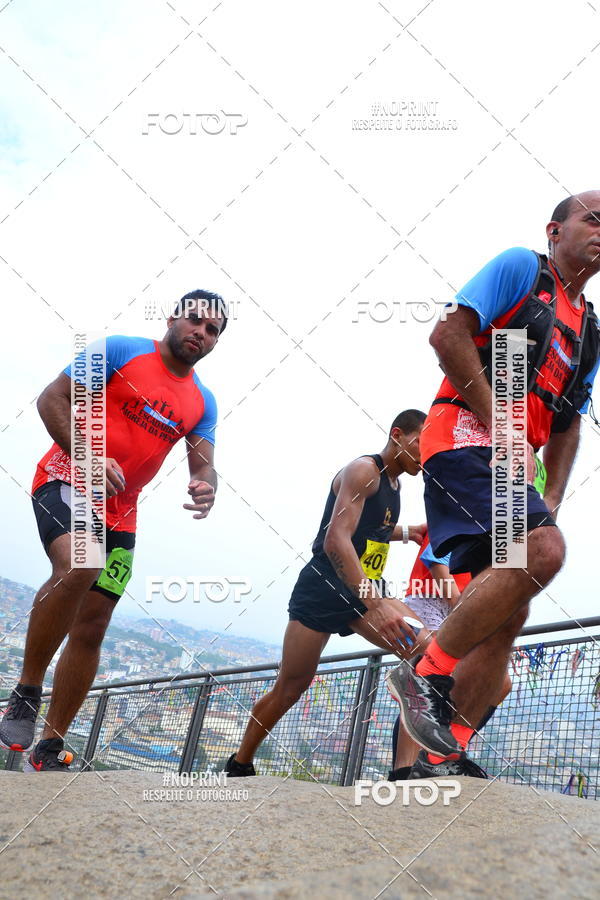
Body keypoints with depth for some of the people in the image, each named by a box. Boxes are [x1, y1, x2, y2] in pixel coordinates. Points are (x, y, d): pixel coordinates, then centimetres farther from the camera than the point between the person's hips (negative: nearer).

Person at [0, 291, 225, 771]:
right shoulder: (120, 350, -4)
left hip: (119, 512, 6)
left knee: (91, 627, 3)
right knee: (78, 566, -35)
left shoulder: (203, 402, 11)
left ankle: (49, 749, 16)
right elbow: (52, 400, -7)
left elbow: (203, 465, 7)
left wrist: (206, 489, -19)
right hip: (66, 479, -6)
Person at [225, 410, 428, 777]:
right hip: (322, 592, -8)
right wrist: (374, 605, -36)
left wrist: (407, 532, 15)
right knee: (290, 688, 2)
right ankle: (239, 764, 23)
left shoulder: (394, 481, 13)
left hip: (365, 592, 8)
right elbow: (336, 539, -28)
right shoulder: (363, 470, -14)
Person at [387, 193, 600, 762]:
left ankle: (445, 756, 9)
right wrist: (499, 425, -14)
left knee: (507, 615, 1)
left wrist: (551, 499, 11)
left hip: (509, 460, 9)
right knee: (543, 549, -30)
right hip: (465, 436, -8)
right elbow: (448, 334, -9)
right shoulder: (520, 267, 4)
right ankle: (424, 675, -18)